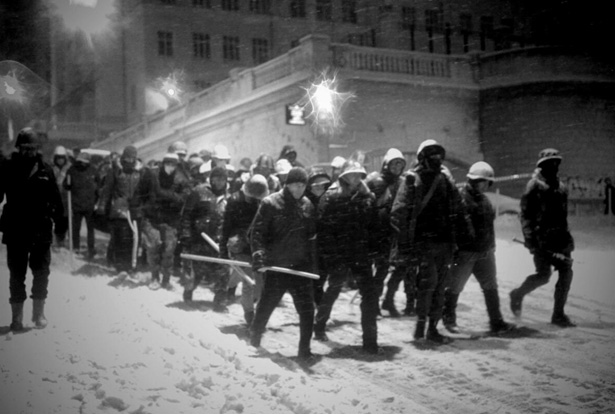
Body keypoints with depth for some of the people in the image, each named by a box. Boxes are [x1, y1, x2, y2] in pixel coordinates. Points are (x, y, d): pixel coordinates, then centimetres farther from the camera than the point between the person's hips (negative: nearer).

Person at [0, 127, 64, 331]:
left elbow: (56, 199, 4)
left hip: (41, 230, 1)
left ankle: (39, 313, 21)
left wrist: (60, 221, 3)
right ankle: (17, 316, 16)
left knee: (41, 273, 7)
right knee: (17, 274, 7)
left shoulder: (45, 169, 0)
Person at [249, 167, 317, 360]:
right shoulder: (270, 203, -6)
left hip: (301, 266, 3)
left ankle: (304, 349, 11)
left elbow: (313, 234, 15)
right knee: (266, 305, 10)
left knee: (307, 309, -1)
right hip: (276, 265, -3)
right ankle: (254, 339, 31)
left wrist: (312, 260, 11)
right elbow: (257, 231, -9)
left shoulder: (308, 205, 7)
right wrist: (258, 254, -22)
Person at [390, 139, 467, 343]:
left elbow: (456, 210, 17)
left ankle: (433, 328, 18)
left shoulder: (445, 179, 12)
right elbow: (398, 212, -9)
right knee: (429, 279, -17)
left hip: (444, 241, 6)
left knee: (440, 285, 8)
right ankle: (420, 321, 0)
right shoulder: (412, 179, -4)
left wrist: (458, 235, 9)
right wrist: (404, 241, -15)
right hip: (424, 240, -6)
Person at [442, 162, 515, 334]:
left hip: (485, 253, 7)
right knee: (454, 287, 5)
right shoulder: (460, 197, -13)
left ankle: (496, 322, 12)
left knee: (491, 288, 7)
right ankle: (449, 320, 22)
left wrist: (491, 247, 19)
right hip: (465, 253, -7)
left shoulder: (484, 200, 14)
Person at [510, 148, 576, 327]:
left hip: (560, 237, 7)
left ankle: (558, 314, 9)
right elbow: (526, 214, -9)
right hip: (542, 237, -7)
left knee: (566, 272, 0)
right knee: (544, 275, -9)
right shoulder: (534, 185, -5)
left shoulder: (560, 187, 16)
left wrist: (566, 236, 16)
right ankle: (517, 295, 18)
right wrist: (531, 241, -16)